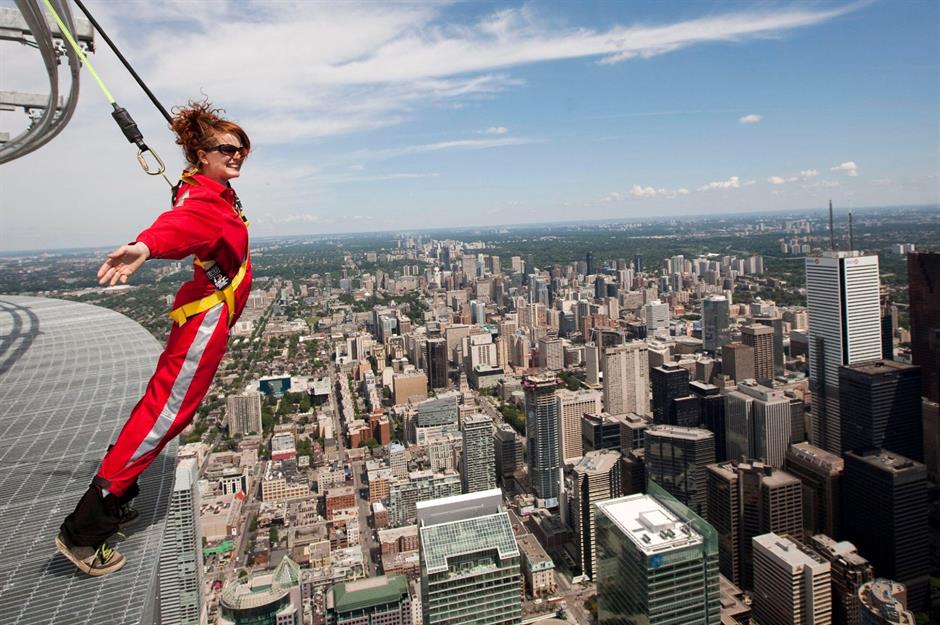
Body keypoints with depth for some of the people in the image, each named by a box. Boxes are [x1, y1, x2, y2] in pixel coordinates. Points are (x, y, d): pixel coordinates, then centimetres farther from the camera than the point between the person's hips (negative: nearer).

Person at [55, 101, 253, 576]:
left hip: (209, 317, 10)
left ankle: (113, 503, 29)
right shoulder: (204, 198, -17)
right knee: (164, 413, -8)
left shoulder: (217, 194, 13)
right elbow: (179, 223, -41)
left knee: (164, 407, 16)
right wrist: (144, 247, -61)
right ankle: (82, 532, -1)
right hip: (207, 317, -10)